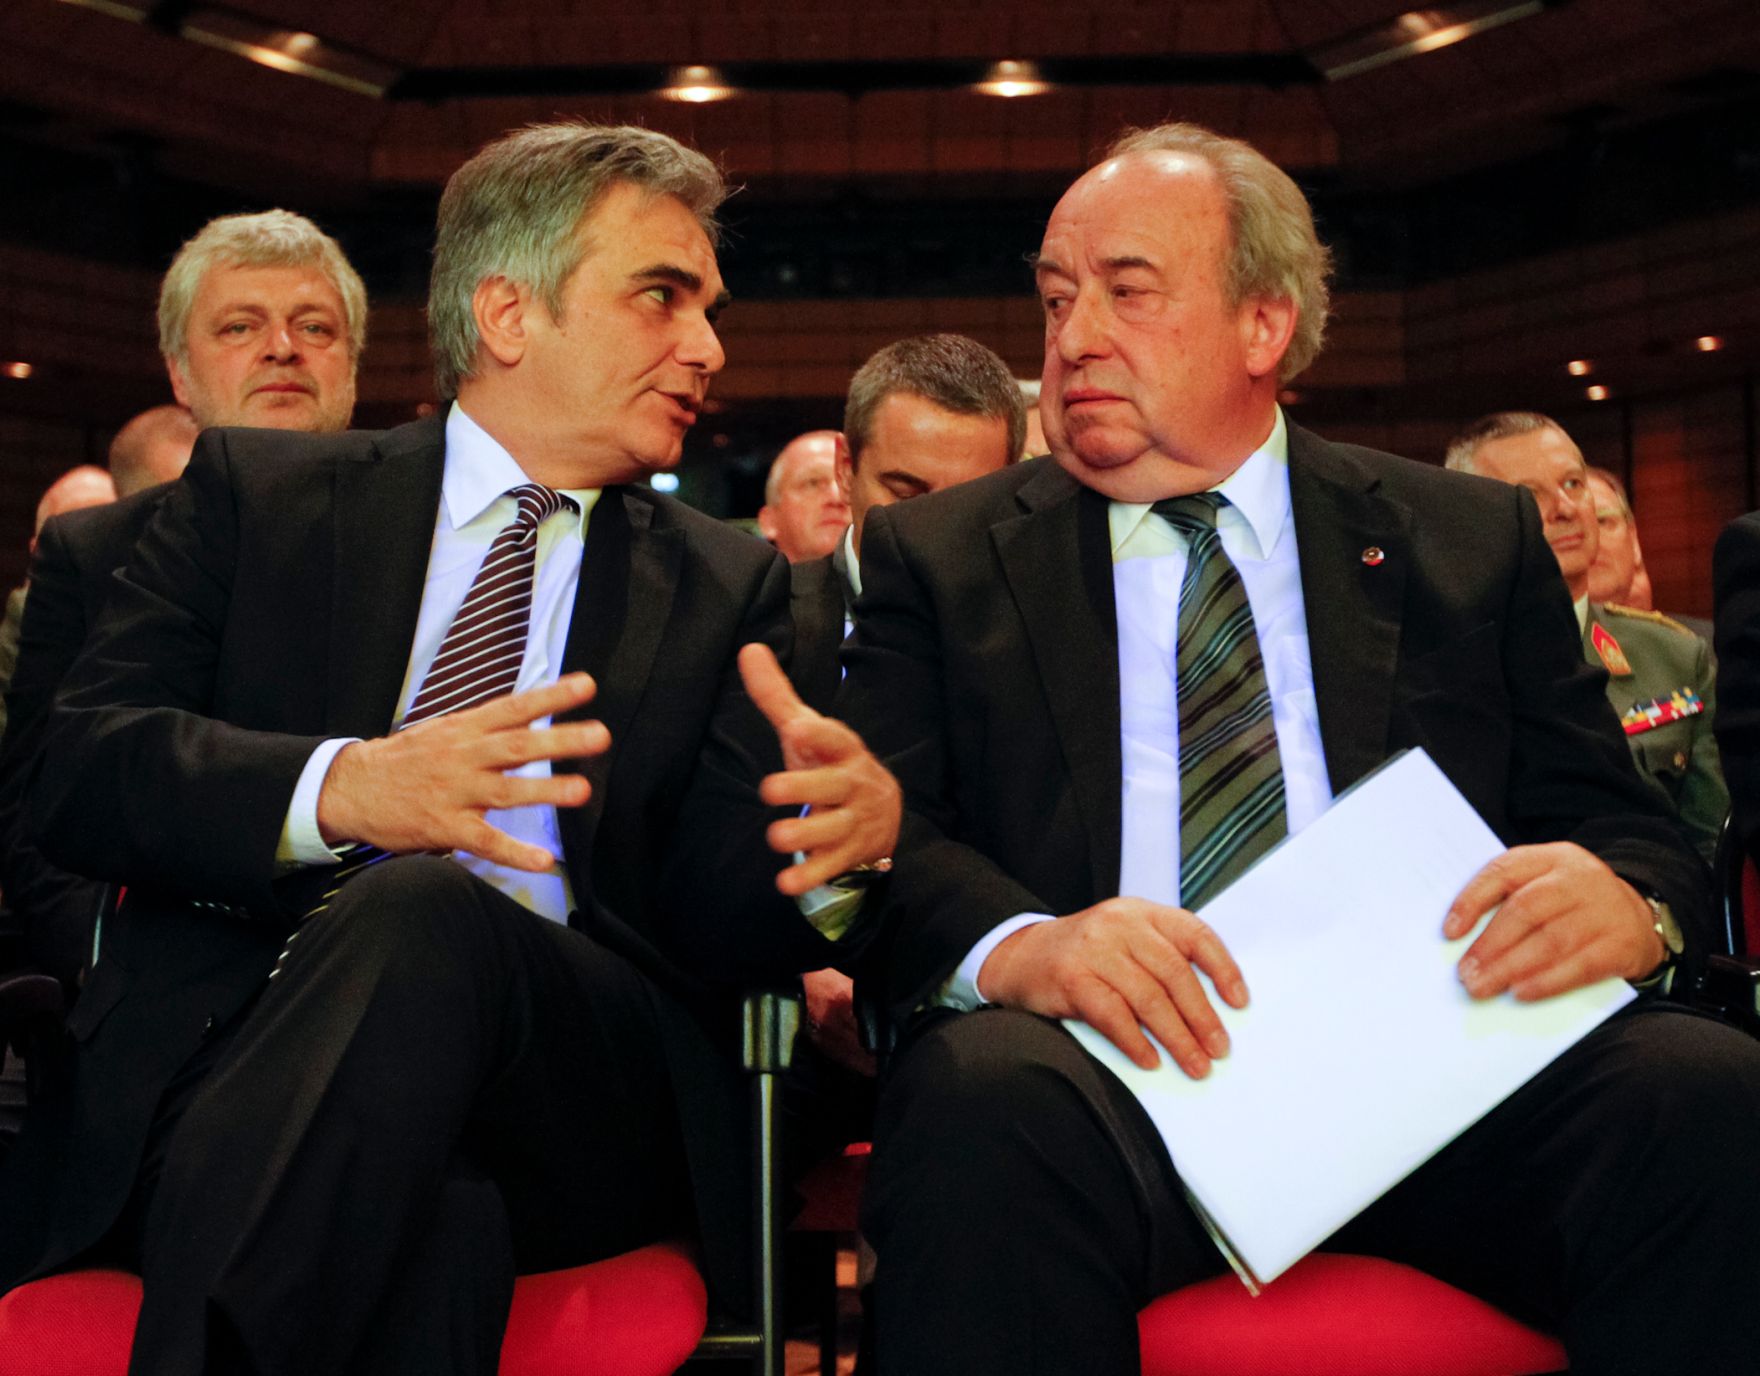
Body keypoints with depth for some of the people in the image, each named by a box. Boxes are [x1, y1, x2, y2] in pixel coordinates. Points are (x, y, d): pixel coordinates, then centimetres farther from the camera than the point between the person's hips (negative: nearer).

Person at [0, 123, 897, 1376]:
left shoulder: (727, 588, 20)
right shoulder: (258, 494, 16)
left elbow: (715, 909, 9)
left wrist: (840, 832, -15)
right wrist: (341, 787, -16)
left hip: (572, 1079, 2)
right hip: (232, 1059, -2)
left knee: (423, 915, -33)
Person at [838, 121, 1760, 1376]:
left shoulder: (1473, 541, 18)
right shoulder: (939, 557, 15)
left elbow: (1625, 831, 14)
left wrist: (1630, 904, -12)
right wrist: (1017, 944, -21)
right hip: (1119, 1072, -1)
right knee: (983, 1099, -36)